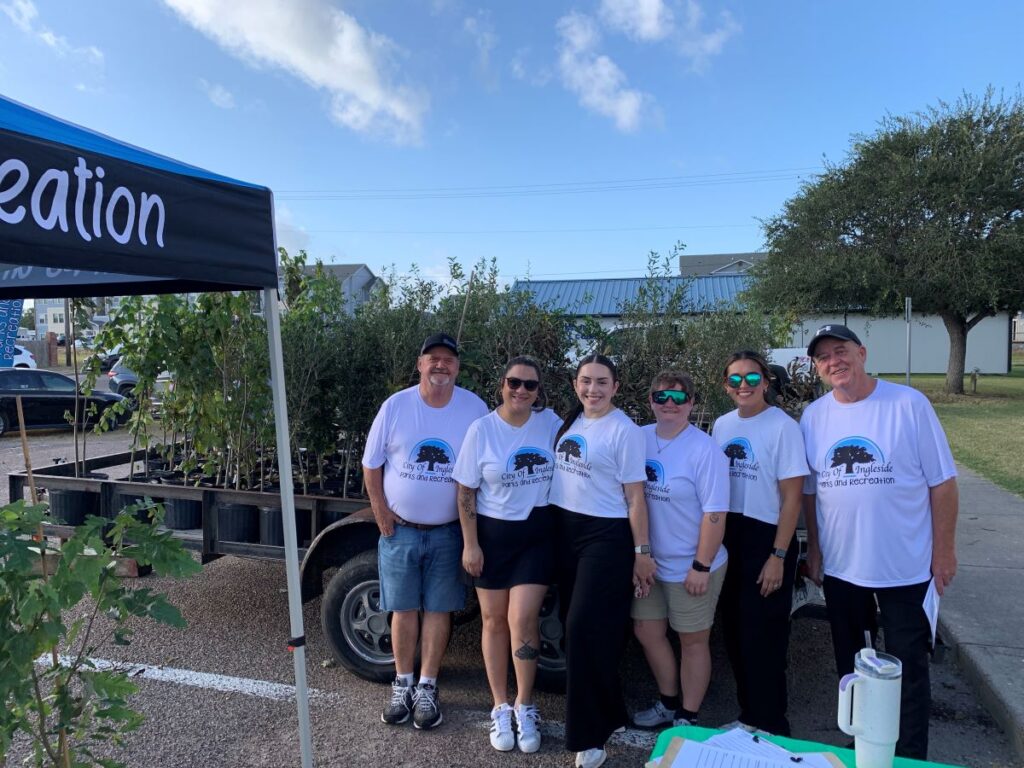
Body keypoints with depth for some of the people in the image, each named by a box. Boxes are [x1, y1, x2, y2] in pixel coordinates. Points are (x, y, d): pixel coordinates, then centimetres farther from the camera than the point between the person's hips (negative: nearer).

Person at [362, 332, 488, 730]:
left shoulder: (475, 409, -8)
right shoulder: (395, 406, -8)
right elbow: (371, 464, 1)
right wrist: (381, 511, -3)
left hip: (447, 532, 0)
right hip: (399, 530, 1)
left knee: (438, 610, 9)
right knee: (403, 609, 11)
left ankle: (427, 689, 24)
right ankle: (402, 684, 29)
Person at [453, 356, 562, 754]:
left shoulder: (551, 422, -4)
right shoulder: (482, 429, -9)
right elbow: (466, 490, -5)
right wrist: (470, 543, -7)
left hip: (537, 534, 0)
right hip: (492, 533, 0)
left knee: (522, 619, -7)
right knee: (494, 620, 10)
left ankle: (524, 706, 15)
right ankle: (501, 708, 26)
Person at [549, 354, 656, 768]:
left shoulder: (623, 430, -12)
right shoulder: (570, 422, 8)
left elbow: (635, 496, -11)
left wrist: (642, 552, -12)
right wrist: (554, 526, 16)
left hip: (605, 536, -7)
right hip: (566, 531, 7)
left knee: (587, 630, -5)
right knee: (575, 627, 13)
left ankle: (590, 734, 12)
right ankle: (607, 715, 31)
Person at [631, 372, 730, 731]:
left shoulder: (704, 449, -17)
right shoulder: (640, 438, -2)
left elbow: (715, 513, -17)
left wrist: (701, 566, -17)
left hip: (691, 567, -6)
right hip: (651, 562, 6)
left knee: (692, 641, 11)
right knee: (646, 631, 17)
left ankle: (688, 718, 29)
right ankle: (668, 703, 39)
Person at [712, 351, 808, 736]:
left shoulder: (783, 426, -13)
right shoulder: (722, 425, 5)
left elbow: (792, 496, -13)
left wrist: (778, 556, -14)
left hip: (766, 537, -6)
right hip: (728, 536, 6)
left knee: (762, 635, 2)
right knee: (734, 630, 15)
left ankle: (771, 726, 21)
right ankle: (749, 715, 33)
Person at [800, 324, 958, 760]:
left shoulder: (908, 404, -11)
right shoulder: (813, 417, -1)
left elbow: (942, 481, -8)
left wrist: (943, 550, -7)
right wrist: (814, 548, 7)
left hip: (905, 568, -3)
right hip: (839, 567, 4)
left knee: (907, 668, 10)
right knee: (850, 666, 19)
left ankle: (910, 756, 29)